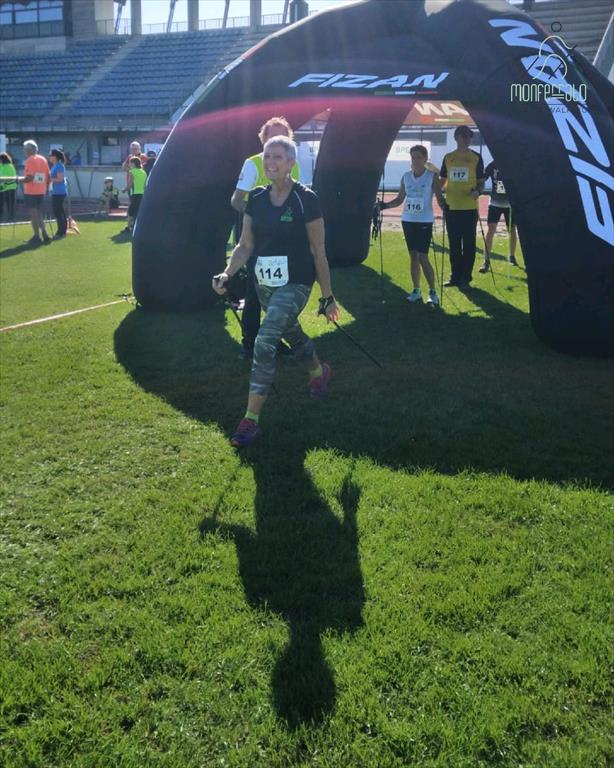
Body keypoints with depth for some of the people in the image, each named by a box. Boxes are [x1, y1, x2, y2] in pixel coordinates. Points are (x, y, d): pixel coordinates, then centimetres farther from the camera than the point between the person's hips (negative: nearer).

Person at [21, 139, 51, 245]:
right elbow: (48, 176, 11)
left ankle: (37, 237, 0)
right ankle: (44, 234, 10)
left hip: (30, 192, -7)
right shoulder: (43, 159, 9)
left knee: (33, 214, -1)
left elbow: (29, 177, -20)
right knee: (39, 213, 16)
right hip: (41, 191, 7)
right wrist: (46, 188, 19)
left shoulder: (29, 160, -11)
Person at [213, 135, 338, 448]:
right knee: (291, 332, 25)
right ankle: (319, 371, 56)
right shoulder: (256, 198, 2)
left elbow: (318, 251, -8)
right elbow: (245, 245, 5)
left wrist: (327, 297, -5)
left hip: (295, 284, -6)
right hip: (264, 283, 6)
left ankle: (251, 419, -12)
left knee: (264, 343, -19)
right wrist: (227, 273, -13)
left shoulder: (305, 199, -12)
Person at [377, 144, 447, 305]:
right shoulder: (406, 177, 7)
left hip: (424, 222, -5)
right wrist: (385, 205, 0)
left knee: (423, 257, -10)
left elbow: (440, 198, -6)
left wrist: (444, 205, -28)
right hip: (408, 221, 5)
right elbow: (400, 199, 14)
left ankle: (433, 292, 0)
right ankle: (416, 290, 17)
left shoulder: (432, 177, -5)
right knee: (413, 256, 9)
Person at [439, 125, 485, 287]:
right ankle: (455, 276, 17)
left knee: (468, 243, 0)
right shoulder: (448, 157, 9)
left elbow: (481, 181, 4)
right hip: (451, 207, 3)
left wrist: (477, 191, -17)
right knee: (454, 244, 8)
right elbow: (442, 180, 16)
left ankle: (465, 277, 6)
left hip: (469, 207, -3)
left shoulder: (476, 158, 2)